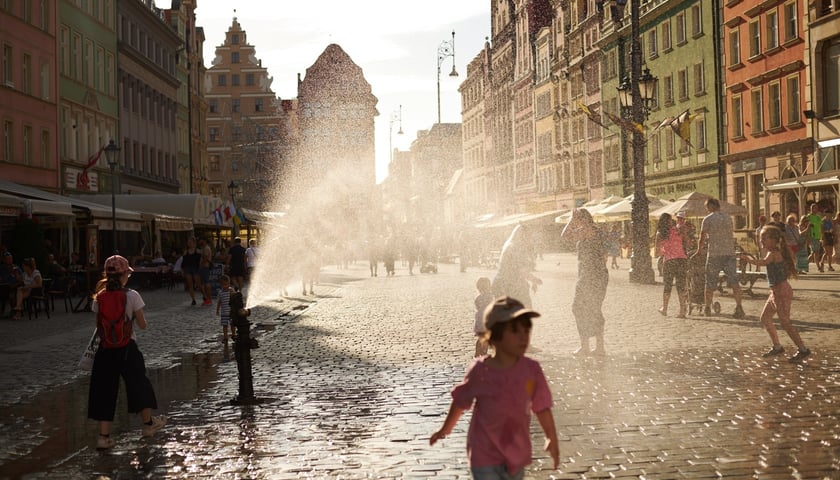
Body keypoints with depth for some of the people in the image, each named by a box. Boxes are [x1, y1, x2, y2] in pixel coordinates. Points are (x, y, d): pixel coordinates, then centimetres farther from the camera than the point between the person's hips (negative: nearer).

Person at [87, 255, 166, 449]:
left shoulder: (100, 298, -2)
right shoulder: (132, 296, -12)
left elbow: (98, 327, 4)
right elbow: (143, 325, -6)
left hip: (106, 349, 2)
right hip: (127, 348, -2)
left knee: (105, 390, 6)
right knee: (138, 383, 16)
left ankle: (104, 435, 3)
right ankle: (148, 423, 31)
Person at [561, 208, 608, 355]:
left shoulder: (586, 230, -14)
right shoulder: (598, 231, 14)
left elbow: (565, 235, -16)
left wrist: (572, 219, -6)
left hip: (589, 276, -9)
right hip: (601, 275, 9)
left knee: (580, 308, 0)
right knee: (594, 311, 14)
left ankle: (584, 347, 0)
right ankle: (600, 347, 15)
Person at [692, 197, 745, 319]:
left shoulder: (707, 219, -2)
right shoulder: (728, 218, 12)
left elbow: (702, 238, 0)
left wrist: (699, 250, 18)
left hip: (714, 254, -3)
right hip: (729, 252, 3)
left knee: (710, 283, 7)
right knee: (734, 281, -3)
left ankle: (707, 308, 17)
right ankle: (739, 307, -16)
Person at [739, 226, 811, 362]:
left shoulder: (773, 253, -18)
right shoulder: (773, 253, 12)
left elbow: (764, 262, -37)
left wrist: (750, 260, -33)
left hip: (782, 291, -10)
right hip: (776, 292, 10)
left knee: (785, 322, -8)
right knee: (765, 318, 15)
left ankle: (803, 349, -2)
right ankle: (777, 347, 23)